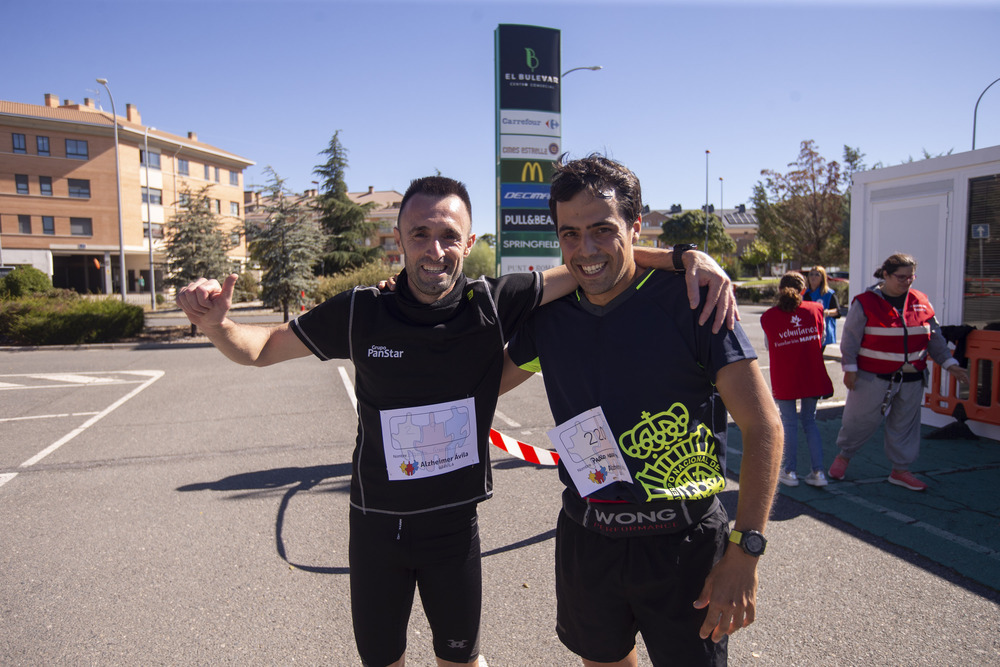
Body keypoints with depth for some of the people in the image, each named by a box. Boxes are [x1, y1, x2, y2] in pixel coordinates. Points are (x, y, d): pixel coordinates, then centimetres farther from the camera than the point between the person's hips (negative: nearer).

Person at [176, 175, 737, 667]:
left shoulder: (495, 304, -15)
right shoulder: (361, 313, -13)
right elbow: (263, 349, -2)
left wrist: (687, 258, -21)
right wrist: (216, 323, -23)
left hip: (454, 525, 0)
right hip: (376, 525, 1)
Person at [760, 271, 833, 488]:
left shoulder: (768, 317, -5)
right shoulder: (815, 309, 1)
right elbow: (821, 338, 13)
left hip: (784, 379, -2)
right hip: (812, 376, 2)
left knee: (789, 423, 9)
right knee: (809, 421, 15)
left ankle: (790, 472, 16)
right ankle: (818, 472, 13)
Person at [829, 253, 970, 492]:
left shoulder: (921, 302, 7)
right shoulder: (866, 302, -7)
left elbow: (935, 337, 13)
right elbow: (850, 338, -7)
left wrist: (949, 364, 6)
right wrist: (849, 368, -12)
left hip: (911, 379, 5)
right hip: (873, 378, -5)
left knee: (905, 425, 12)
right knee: (861, 420, 3)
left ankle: (900, 470, 25)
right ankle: (844, 454, 27)